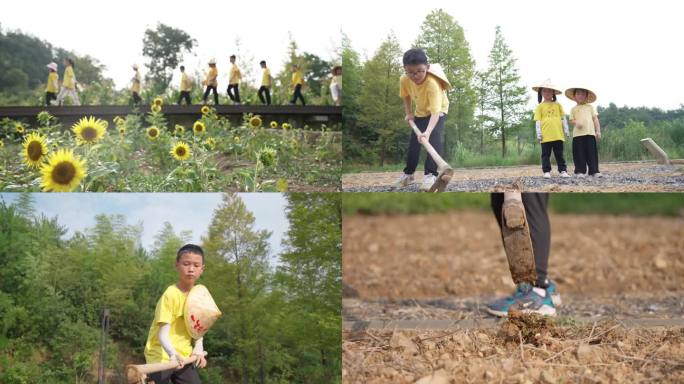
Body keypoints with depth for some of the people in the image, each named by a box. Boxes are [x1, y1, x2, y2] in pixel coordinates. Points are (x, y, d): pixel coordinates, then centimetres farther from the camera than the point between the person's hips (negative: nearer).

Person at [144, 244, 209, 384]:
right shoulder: (170, 294, -18)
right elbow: (163, 334, -24)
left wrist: (198, 348, -7)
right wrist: (173, 354, -42)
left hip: (184, 357, 7)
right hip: (161, 357, -7)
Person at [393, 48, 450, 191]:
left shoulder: (433, 84, -43)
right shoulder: (404, 80, -26)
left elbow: (435, 111, -51)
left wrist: (428, 131, -63)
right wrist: (408, 113, -5)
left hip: (439, 110, -5)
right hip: (421, 111, 5)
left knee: (434, 138, -27)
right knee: (414, 141, 7)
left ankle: (431, 174, -25)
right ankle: (408, 173, 24)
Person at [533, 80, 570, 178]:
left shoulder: (558, 105, 11)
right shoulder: (540, 106, 5)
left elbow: (563, 118, 14)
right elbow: (537, 121, 2)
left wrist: (566, 130, 8)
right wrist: (538, 133, -6)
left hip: (558, 134, 2)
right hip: (546, 135, -1)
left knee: (559, 154, 7)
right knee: (546, 154, 2)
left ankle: (563, 170, 9)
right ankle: (546, 171, 6)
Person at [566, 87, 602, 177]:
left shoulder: (590, 107, 13)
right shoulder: (574, 109, 11)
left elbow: (595, 119, 11)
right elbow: (571, 120, 7)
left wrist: (598, 131, 4)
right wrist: (576, 123, -16)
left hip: (590, 133, 0)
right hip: (578, 134, 0)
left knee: (592, 153, -2)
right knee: (579, 153, -2)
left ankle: (594, 171, -1)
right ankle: (580, 171, 3)